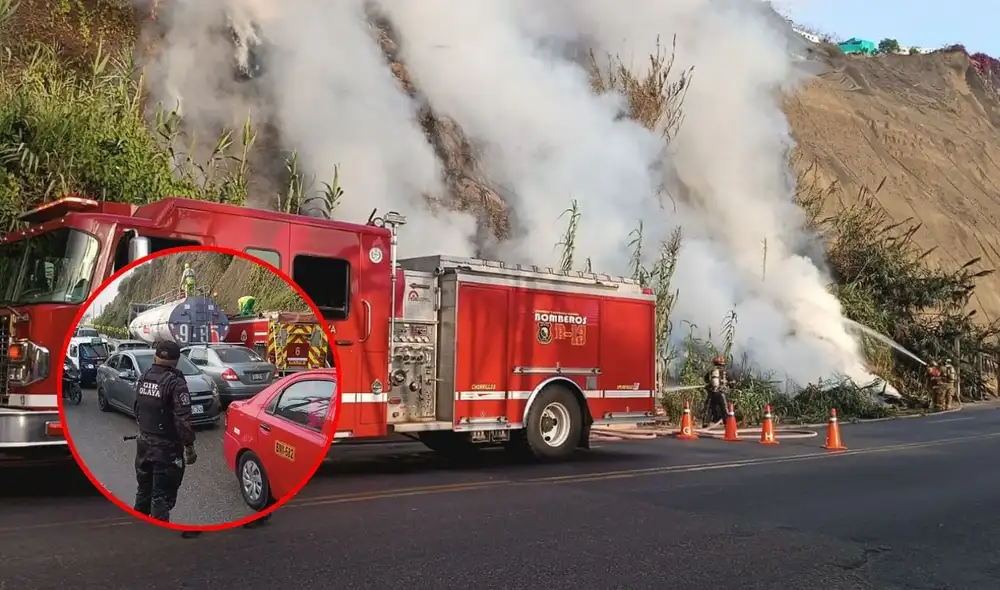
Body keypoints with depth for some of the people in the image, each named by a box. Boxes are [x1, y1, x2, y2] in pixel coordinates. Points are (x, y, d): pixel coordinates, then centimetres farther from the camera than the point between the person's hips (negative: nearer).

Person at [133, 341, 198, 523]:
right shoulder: (175, 382, -19)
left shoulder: (144, 377, 5)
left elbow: (137, 410, 16)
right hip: (166, 447, -7)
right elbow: (183, 420, -22)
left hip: (143, 443, 8)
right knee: (162, 495, -1)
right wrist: (189, 447, -15)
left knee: (143, 489, 21)